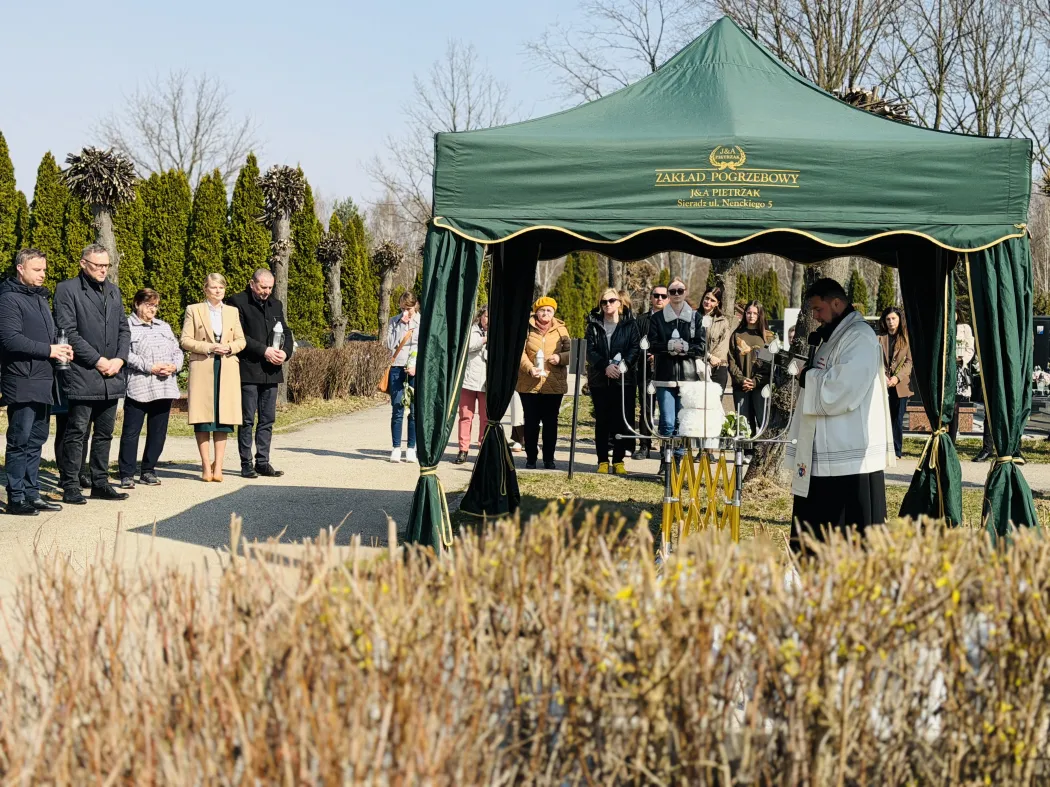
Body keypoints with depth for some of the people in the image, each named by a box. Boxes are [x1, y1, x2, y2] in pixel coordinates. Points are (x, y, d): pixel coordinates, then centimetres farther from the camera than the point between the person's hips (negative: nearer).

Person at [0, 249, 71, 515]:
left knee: (35, 442, 11)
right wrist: (49, 350, -17)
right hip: (22, 383, -8)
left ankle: (32, 494, 17)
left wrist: (61, 349, 3)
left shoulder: (40, 298, 17)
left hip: (44, 382, 8)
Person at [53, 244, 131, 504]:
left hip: (111, 377, 6)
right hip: (82, 376, -6)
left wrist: (120, 358, -1)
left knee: (104, 434, 12)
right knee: (76, 433, -4)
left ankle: (100, 483, 19)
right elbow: (68, 332, -11)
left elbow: (124, 329, 17)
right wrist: (97, 360, -14)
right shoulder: (67, 290, -4)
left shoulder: (113, 291, 17)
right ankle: (70, 487, 1)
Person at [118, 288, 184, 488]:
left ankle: (148, 471, 19)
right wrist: (149, 367, -17)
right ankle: (127, 474, 1)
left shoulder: (164, 326, 20)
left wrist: (174, 365, -3)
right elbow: (126, 354, -13)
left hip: (164, 387, 6)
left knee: (158, 432, 9)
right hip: (137, 387, -6)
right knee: (131, 431, -4)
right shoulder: (128, 326, -2)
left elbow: (177, 351, 18)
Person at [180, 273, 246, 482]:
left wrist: (230, 347, -8)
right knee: (202, 417, -3)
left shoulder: (233, 312, 16)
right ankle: (206, 466, 3)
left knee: (223, 418, 0)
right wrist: (208, 347, -13)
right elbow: (185, 340, 0)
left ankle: (218, 466, 4)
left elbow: (241, 340, 14)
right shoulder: (193, 310, 6)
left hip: (227, 369, 3)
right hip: (202, 369, -3)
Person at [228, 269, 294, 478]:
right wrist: (264, 351, -16)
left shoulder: (276, 305, 17)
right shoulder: (238, 302, -3)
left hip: (271, 372, 6)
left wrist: (285, 352, -1)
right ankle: (246, 464, 3)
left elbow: (286, 332, 19)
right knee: (247, 420, -2)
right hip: (248, 371, -6)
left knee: (268, 420, 6)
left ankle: (263, 462, 12)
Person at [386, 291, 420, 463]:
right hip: (397, 368, 1)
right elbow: (390, 345, -2)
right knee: (397, 409, -2)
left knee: (415, 410, 0)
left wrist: (416, 366, -11)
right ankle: (396, 448, 1)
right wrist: (402, 325, -7)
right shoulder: (394, 321, 8)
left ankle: (411, 449, 6)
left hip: (417, 370, -1)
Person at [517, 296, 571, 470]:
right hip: (530, 384, -1)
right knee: (531, 422, 5)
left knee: (550, 422, 6)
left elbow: (570, 352, 6)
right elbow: (520, 352, -6)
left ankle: (549, 458, 14)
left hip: (554, 385, 1)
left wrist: (560, 358, -16)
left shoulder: (560, 329, 7)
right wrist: (530, 368, -22)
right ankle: (531, 458, 15)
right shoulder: (527, 328, 2)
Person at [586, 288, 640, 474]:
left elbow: (635, 348, -2)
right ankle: (603, 461, 7)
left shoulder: (629, 324, 6)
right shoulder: (593, 324, 7)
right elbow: (590, 351, -2)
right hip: (599, 380, 1)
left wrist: (624, 364, -21)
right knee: (602, 421, 3)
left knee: (622, 420, -2)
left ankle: (619, 460, 5)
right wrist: (605, 366, -17)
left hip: (624, 379, -1)